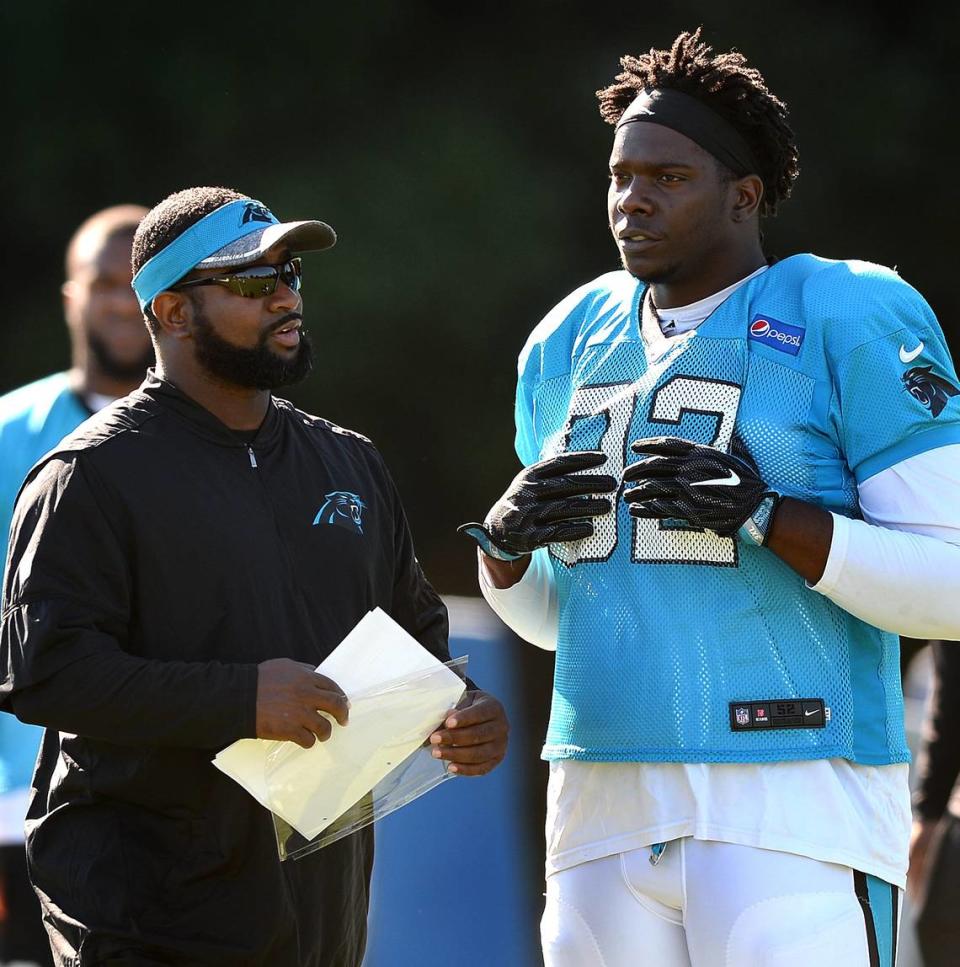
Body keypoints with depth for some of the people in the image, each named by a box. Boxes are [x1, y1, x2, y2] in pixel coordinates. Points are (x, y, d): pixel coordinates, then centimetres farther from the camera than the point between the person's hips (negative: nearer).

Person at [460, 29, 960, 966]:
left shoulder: (853, 321, -3)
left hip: (794, 812, -6)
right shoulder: (568, 344, 16)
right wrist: (505, 542, 2)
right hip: (605, 808, 6)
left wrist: (765, 516, -19)